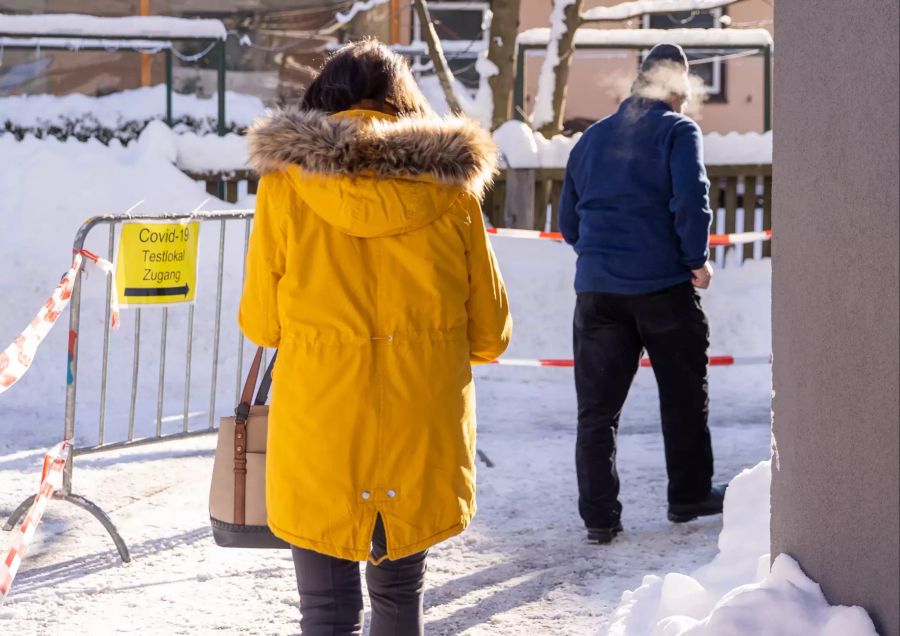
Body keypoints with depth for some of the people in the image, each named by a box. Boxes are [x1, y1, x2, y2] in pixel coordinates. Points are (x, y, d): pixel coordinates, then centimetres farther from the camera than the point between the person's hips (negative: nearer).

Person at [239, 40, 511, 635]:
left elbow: (261, 324, 2)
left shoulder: (289, 182, -5)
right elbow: (490, 334, 5)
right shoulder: (451, 186, 0)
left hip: (320, 436, -2)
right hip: (423, 438, 2)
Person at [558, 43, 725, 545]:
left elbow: (569, 222, 16)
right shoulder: (678, 131, -2)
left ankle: (600, 516, 1)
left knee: (597, 406, 4)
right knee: (684, 395, 13)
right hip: (664, 285, -4)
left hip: (597, 290, 4)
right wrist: (698, 260, -3)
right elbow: (691, 200, -14)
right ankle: (690, 495, 21)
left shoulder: (592, 138, 14)